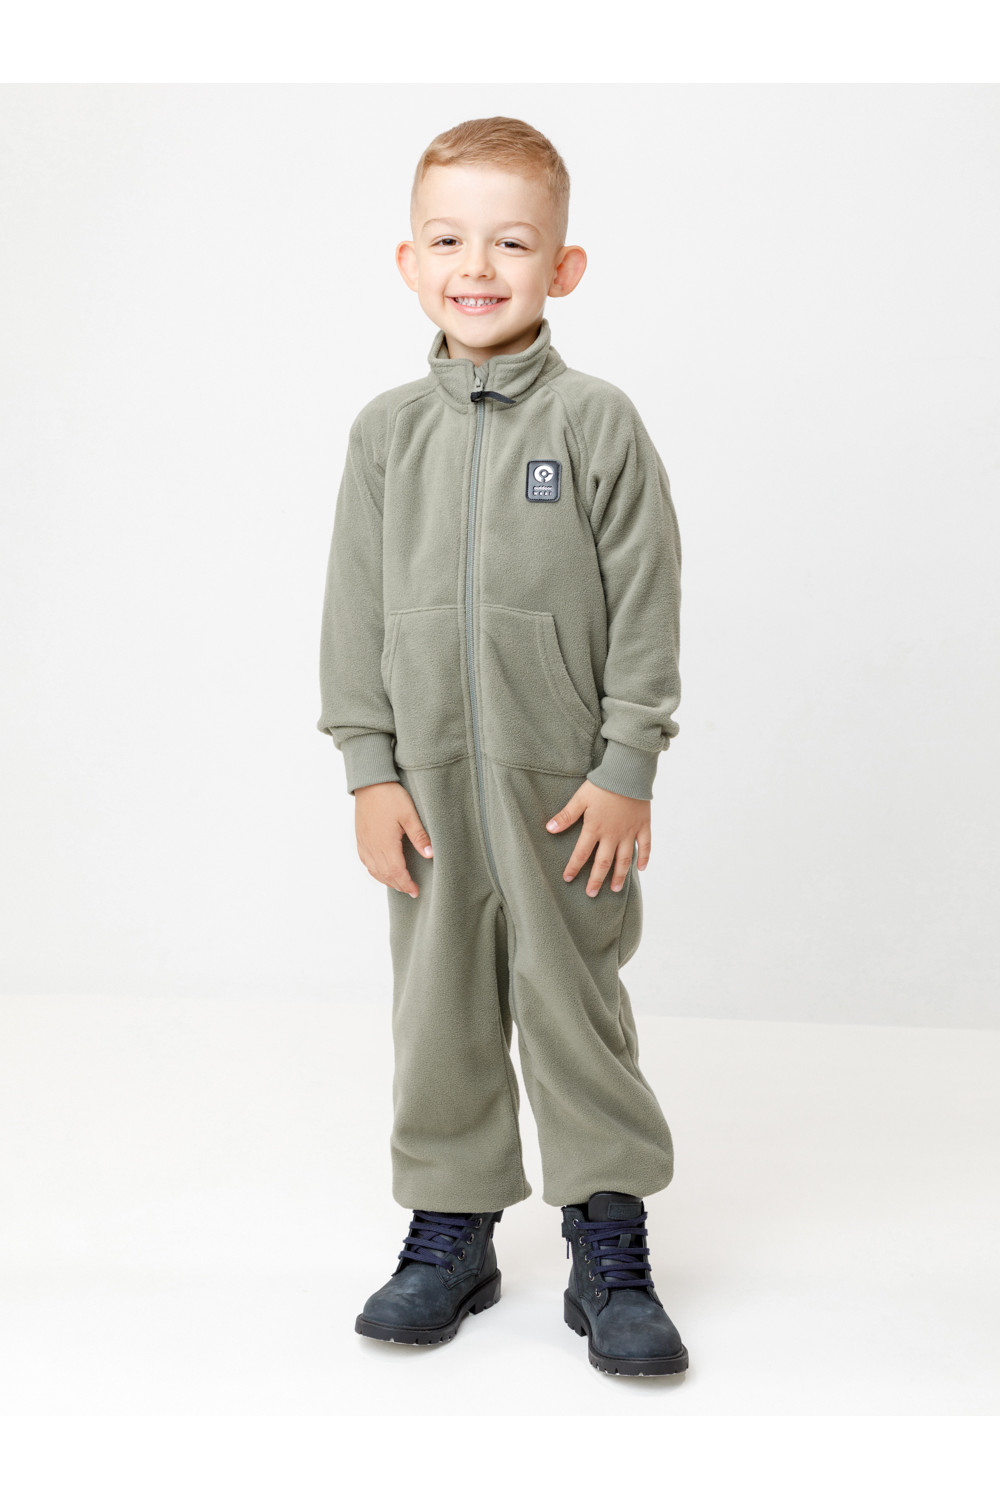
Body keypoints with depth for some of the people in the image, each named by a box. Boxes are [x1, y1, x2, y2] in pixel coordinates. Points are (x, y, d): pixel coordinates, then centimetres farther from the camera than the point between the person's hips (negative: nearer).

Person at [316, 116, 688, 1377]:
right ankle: (450, 1231, 26)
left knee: (574, 1005, 4)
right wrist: (368, 768, 0)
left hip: (565, 781, -3)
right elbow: (356, 609, 5)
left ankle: (610, 1248, 17)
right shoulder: (388, 430, 4)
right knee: (439, 1012, 11)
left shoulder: (597, 422, -4)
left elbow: (645, 602, -4)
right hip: (428, 777, 3)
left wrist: (627, 769, -8)